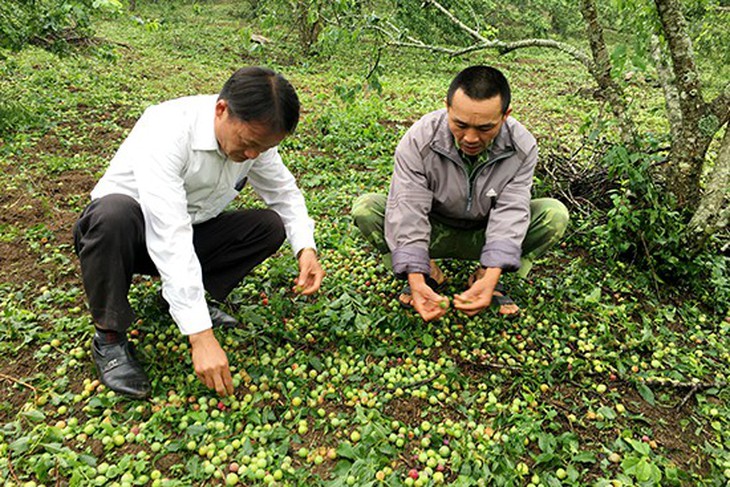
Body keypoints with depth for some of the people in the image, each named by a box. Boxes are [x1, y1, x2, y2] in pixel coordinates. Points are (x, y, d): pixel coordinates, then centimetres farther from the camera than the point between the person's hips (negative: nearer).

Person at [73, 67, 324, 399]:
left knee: (270, 226, -13)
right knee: (115, 212, -39)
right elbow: (169, 239, -40)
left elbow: (284, 191, 1)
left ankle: (185, 296, 0)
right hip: (121, 227, -5)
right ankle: (109, 337, -17)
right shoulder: (167, 131, -33)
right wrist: (200, 335, -42)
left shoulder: (255, 134, -13)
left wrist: (306, 248, -18)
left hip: (188, 230, 5)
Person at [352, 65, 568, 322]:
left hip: (486, 235, 1)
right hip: (433, 232, -1)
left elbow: (510, 213, -24)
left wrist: (491, 277, -40)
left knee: (555, 214, -23)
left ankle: (484, 278, -10)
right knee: (366, 208, -25)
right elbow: (409, 212, -29)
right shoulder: (418, 140, -25)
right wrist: (416, 279, -41)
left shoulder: (522, 146, -19)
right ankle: (428, 273, -8)